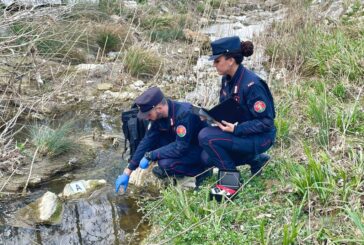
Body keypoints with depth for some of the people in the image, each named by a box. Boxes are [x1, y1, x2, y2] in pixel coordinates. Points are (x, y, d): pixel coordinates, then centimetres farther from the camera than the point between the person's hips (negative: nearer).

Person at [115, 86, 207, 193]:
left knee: (165, 163, -29)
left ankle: (198, 169, -4)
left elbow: (181, 148, -33)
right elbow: (147, 141, -4)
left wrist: (150, 155, -24)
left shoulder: (184, 114, -32)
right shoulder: (159, 116, -8)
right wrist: (127, 172, -4)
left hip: (201, 149, -8)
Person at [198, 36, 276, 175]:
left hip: (260, 137, -9)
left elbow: (266, 122, -23)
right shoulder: (227, 79, 0)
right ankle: (255, 159, 14)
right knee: (206, 158, 3)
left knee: (206, 136, -22)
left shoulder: (251, 84, -26)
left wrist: (236, 129, -28)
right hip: (239, 131, 9)